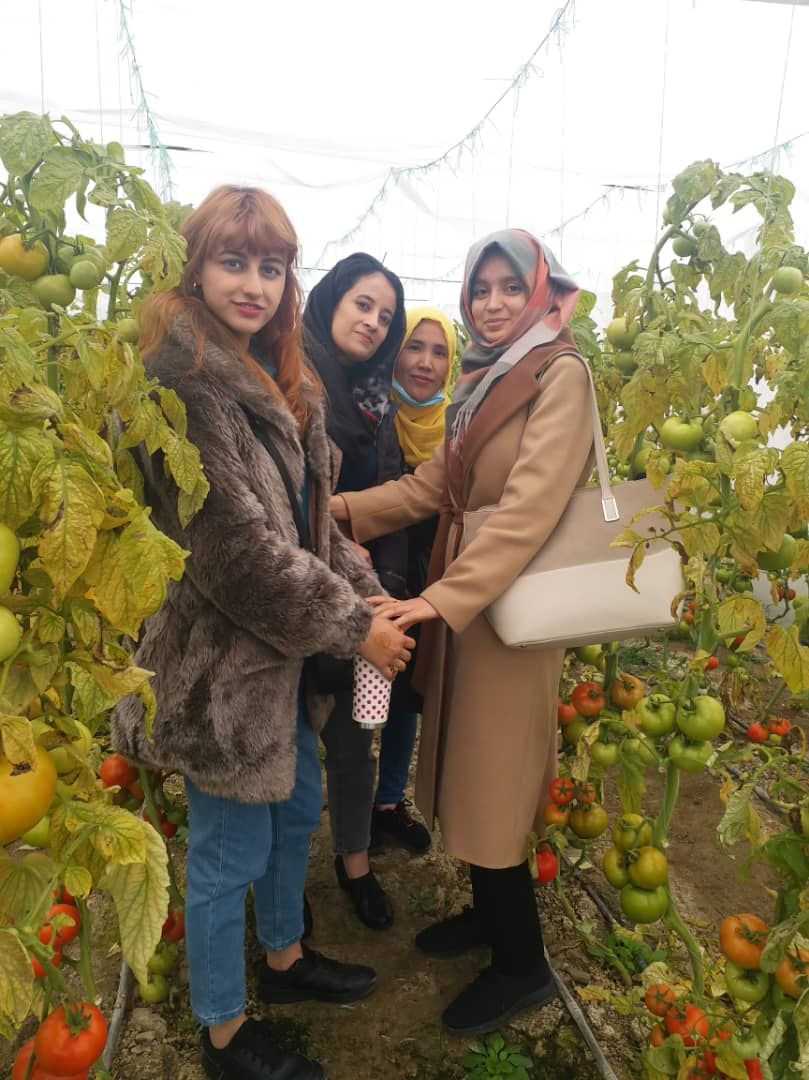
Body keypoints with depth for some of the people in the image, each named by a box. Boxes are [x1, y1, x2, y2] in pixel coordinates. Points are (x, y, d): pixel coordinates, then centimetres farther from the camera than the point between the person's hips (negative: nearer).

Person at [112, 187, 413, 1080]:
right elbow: (231, 543, -25)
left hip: (285, 653, 9)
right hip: (222, 658, -9)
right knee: (230, 852, 10)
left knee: (297, 812, 24)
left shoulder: (277, 384, 10)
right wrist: (351, 625, -18)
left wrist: (365, 593, 1)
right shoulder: (181, 380, -20)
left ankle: (285, 955, 50)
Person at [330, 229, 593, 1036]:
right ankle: (489, 912, 40)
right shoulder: (483, 379, 14)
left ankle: (521, 966, 25)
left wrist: (441, 598, -31)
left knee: (491, 783, 3)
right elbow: (433, 484, 11)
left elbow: (531, 506, -24)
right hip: (463, 600, 8)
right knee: (464, 769, 18)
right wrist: (343, 510, 0)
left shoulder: (560, 373, -12)